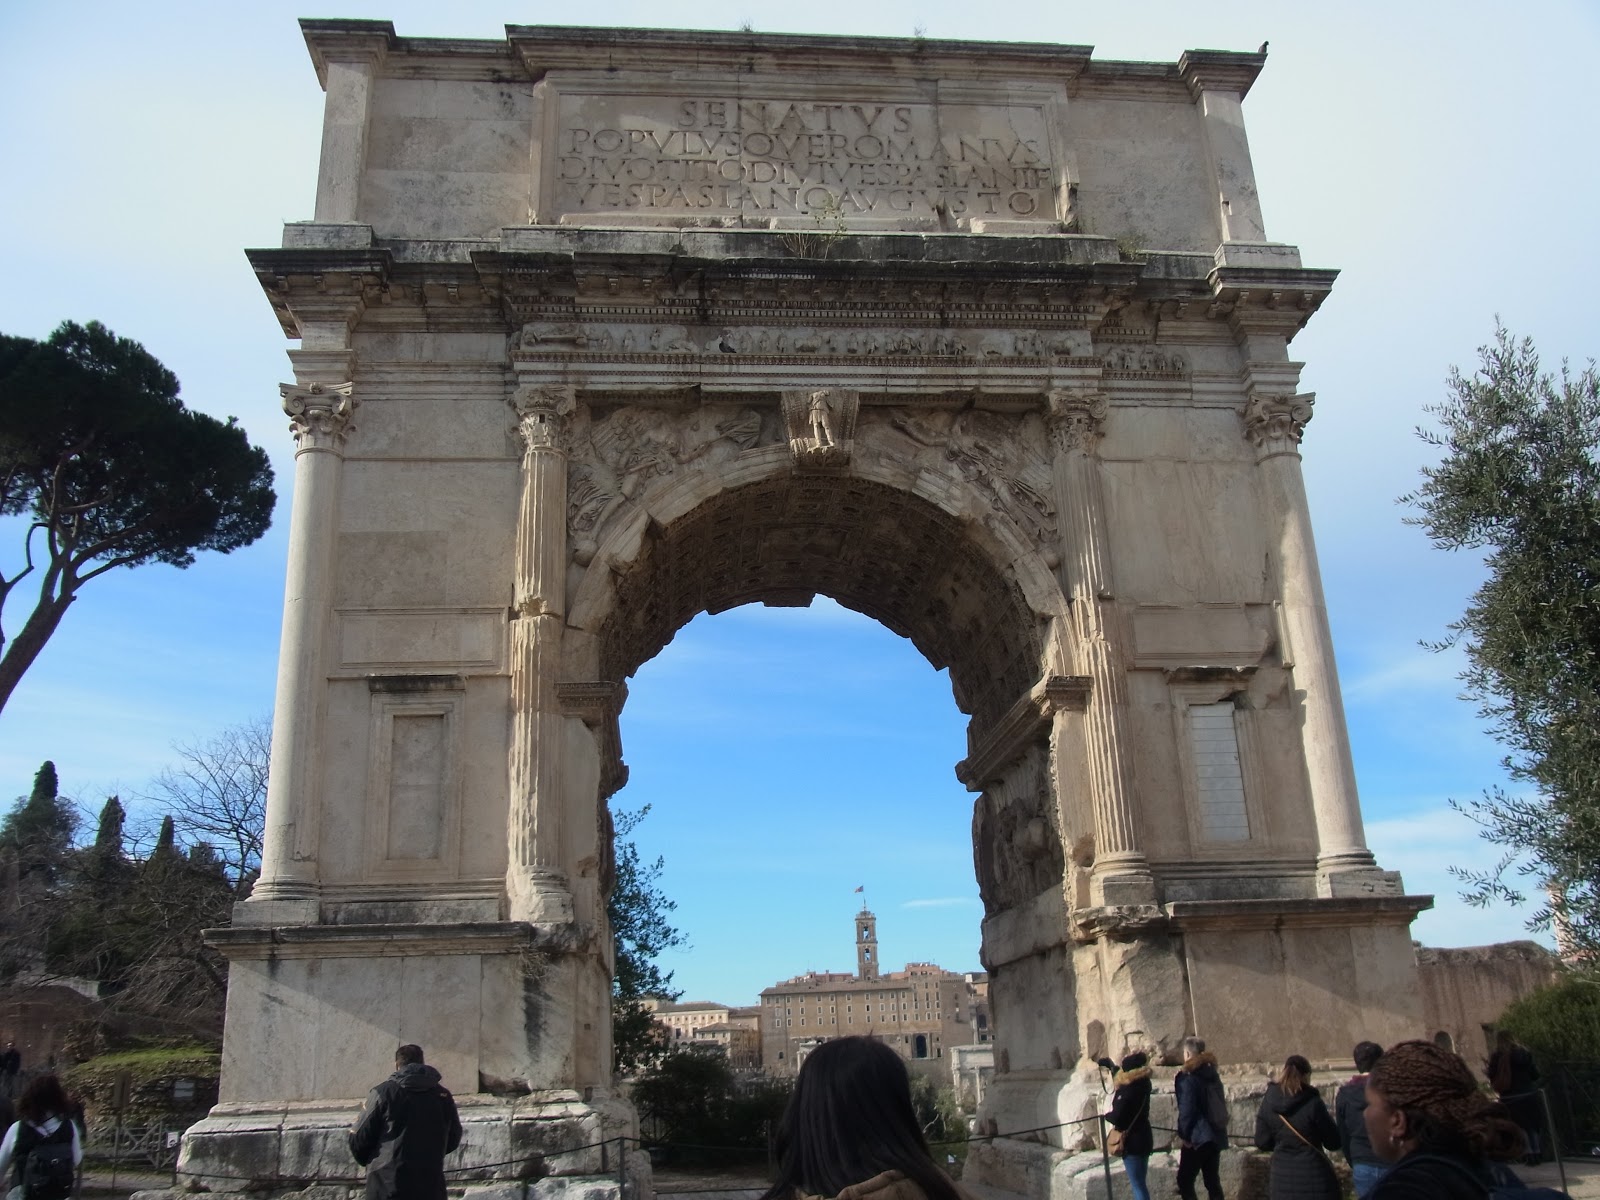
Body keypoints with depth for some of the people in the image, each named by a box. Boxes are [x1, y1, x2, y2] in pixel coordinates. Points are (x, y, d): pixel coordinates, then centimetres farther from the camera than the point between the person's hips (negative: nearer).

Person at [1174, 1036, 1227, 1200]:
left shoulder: (1188, 1077, -15)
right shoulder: (1212, 1073, 8)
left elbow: (1186, 1110, -17)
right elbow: (1221, 1102, 16)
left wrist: (1183, 1135, -8)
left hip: (1198, 1137, -8)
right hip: (1216, 1134, 8)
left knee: (1184, 1180, -1)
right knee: (1212, 1180, 13)